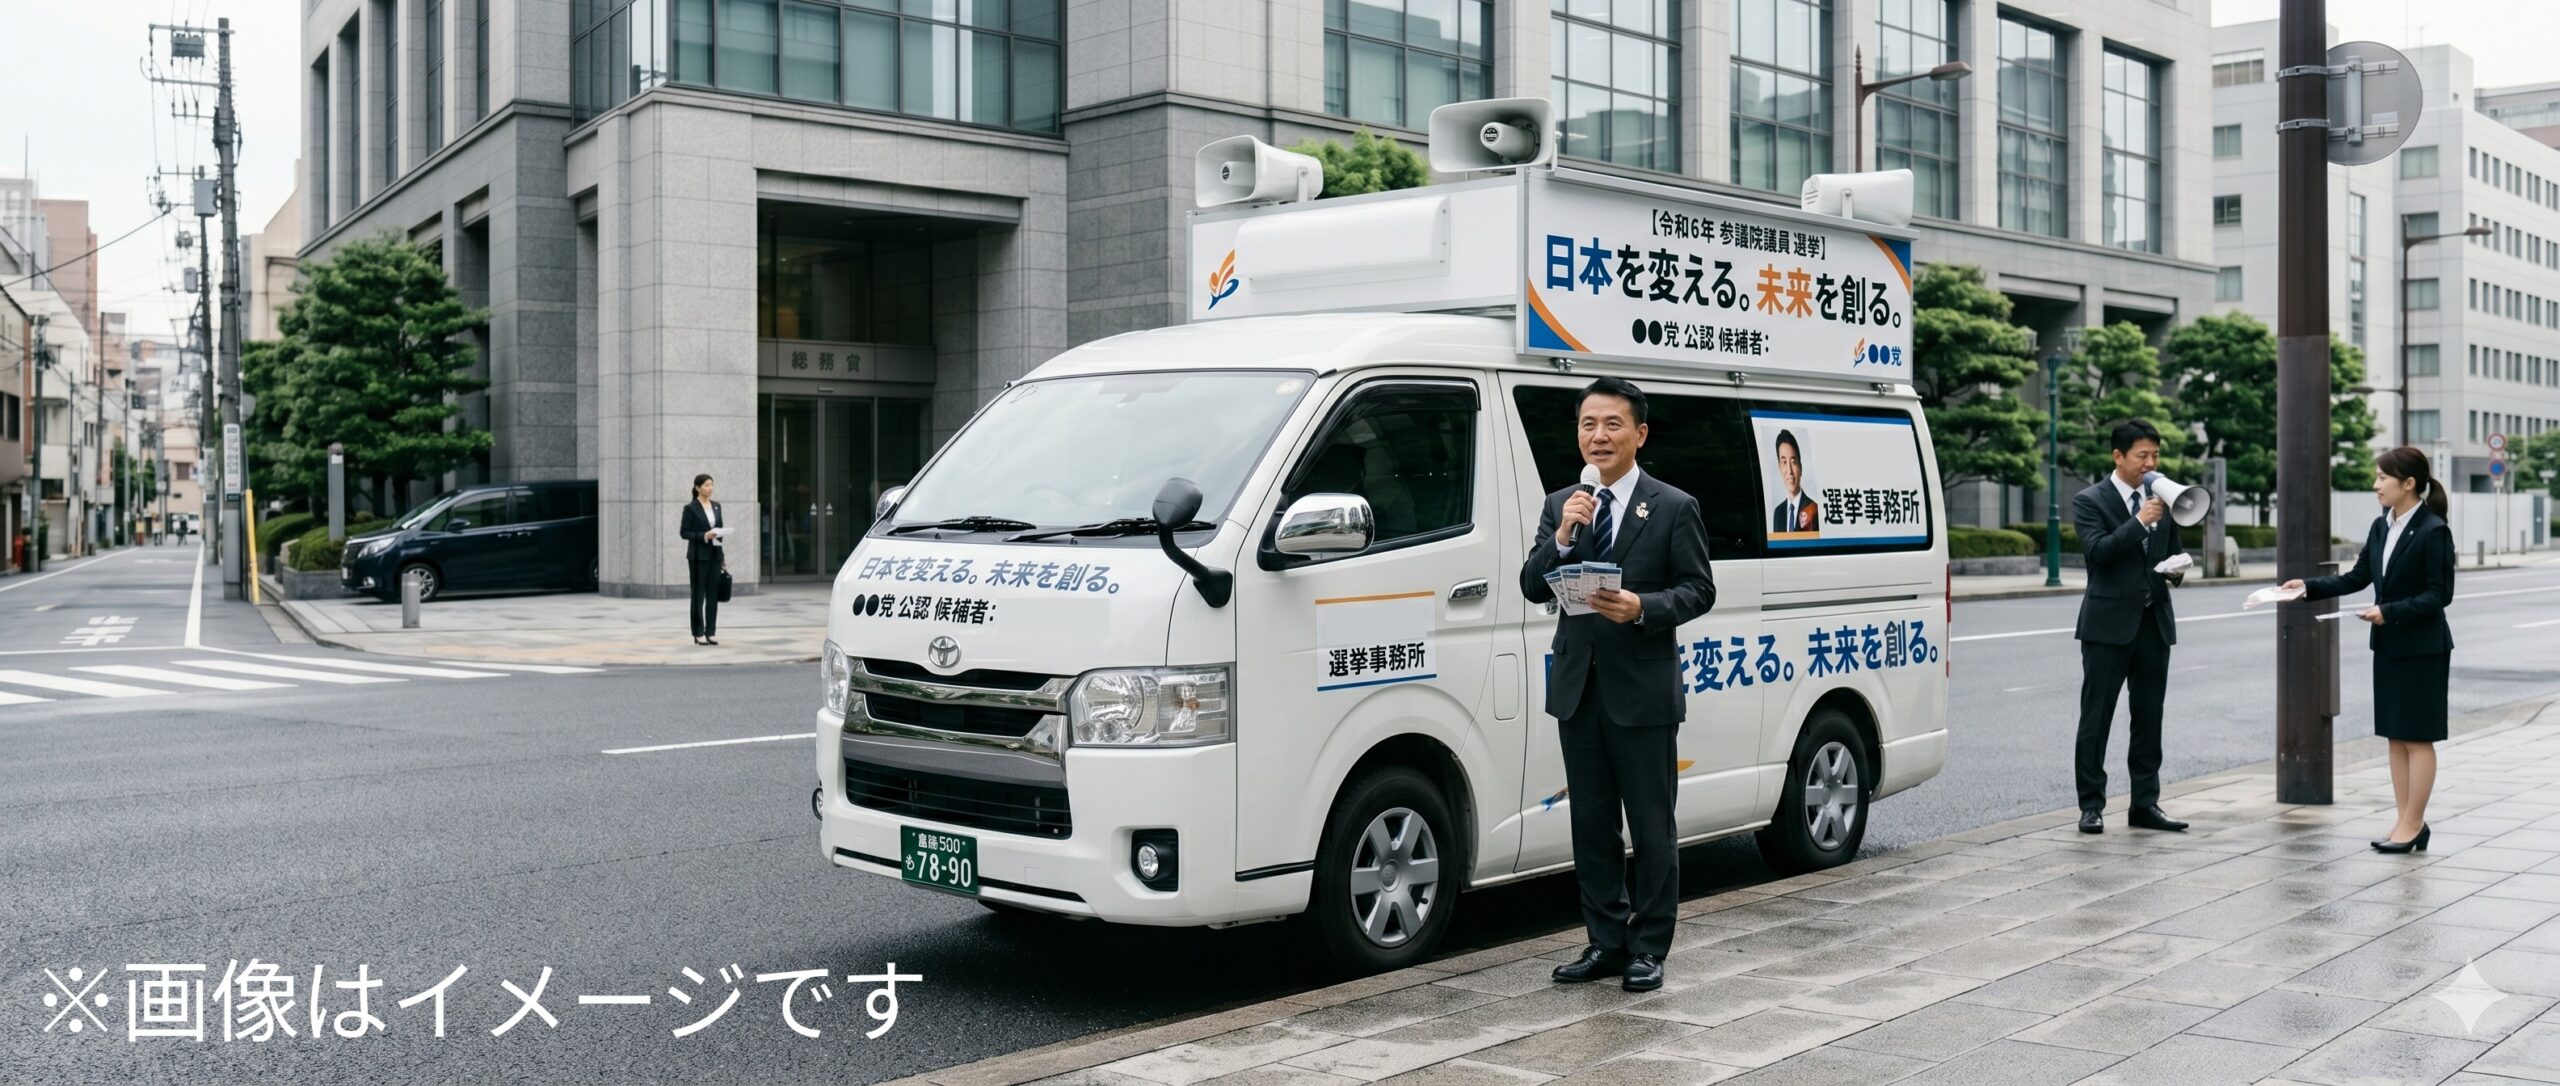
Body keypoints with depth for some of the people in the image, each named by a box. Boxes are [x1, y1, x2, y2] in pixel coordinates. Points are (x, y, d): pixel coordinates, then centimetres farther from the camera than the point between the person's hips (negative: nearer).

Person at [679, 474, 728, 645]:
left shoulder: (716, 506, 11)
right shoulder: (690, 508, -6)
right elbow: (684, 532, -7)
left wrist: (722, 557, 12)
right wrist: (703, 536, -21)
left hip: (715, 555, 5)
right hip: (698, 556, -5)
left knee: (713, 595, 4)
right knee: (698, 595, 0)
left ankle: (711, 632, 8)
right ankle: (699, 633, 5)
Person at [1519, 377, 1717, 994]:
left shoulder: (1674, 508, -2)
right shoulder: (1559, 505, 9)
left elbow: (1699, 591, -4)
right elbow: (1533, 589, 2)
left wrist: (1642, 608, -21)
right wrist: (1561, 537, -15)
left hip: (1644, 693, -4)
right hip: (1578, 689, 5)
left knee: (1652, 827, 4)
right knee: (1591, 823, 12)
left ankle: (1648, 949, 13)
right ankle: (1606, 942, 23)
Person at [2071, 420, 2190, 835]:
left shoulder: (2161, 498, 12)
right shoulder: (2090, 501, -4)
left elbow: (2175, 549, 21)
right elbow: (2097, 551, -17)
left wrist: (2177, 568, -1)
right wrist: (2140, 521, -21)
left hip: (2154, 622, 5)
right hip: (2109, 624, -5)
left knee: (2149, 719, 9)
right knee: (2096, 718, -1)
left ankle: (2145, 804, 15)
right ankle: (2091, 806, 4)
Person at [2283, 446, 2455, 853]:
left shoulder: (2433, 531, -15)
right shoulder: (2381, 527, 8)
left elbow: (2440, 594, -16)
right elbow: (2357, 578, 12)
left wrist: (2389, 612, -23)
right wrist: (2309, 587, 2)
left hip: (2421, 649, -8)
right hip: (2388, 647, 8)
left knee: (2417, 738, 0)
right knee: (2396, 737, 10)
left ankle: (2412, 824, 6)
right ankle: (2407, 823, 16)